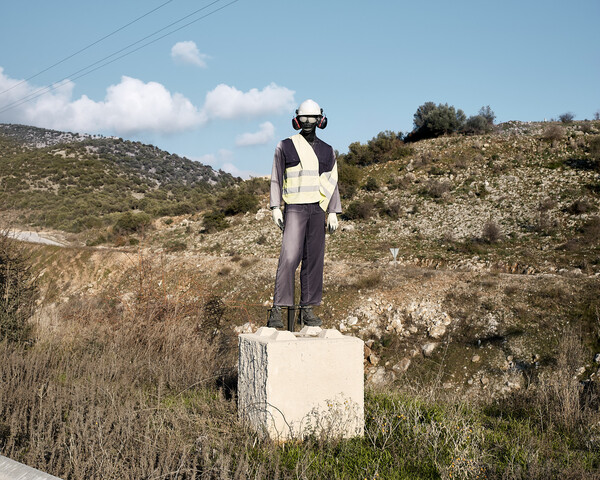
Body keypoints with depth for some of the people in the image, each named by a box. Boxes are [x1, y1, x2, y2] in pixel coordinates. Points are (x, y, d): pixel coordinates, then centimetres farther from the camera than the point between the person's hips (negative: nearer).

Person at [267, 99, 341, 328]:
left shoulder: (327, 151, 12)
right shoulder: (285, 146, 4)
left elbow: (332, 183, 13)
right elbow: (276, 179, 5)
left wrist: (333, 213, 4)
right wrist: (275, 208, -5)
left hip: (317, 209, 4)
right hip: (294, 208, -4)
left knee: (314, 259, 3)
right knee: (289, 257, -15)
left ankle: (307, 309, 9)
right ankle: (277, 310, -15)